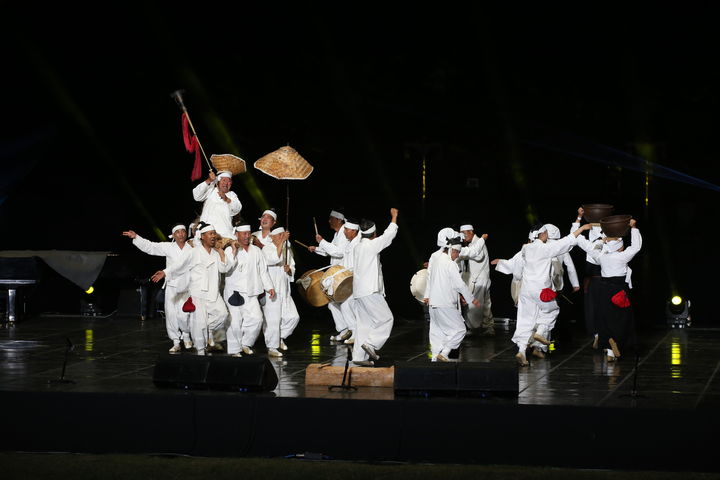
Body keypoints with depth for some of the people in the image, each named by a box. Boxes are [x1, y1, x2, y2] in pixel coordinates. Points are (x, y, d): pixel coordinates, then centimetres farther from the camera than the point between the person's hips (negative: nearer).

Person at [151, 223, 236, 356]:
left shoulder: (216, 253, 13)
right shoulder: (196, 252, -2)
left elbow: (224, 268, 2)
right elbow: (181, 265, -5)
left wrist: (221, 252, -3)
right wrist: (165, 273, -13)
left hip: (213, 292, 4)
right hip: (198, 293, -4)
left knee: (222, 312, -16)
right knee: (200, 321, -5)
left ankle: (209, 330, 12)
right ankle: (200, 349, 8)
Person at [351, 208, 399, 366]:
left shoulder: (358, 247, 13)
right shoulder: (371, 245, -11)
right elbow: (389, 235, -3)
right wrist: (394, 216, 9)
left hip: (359, 292, 9)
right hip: (370, 291, -9)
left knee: (364, 323, 9)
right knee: (386, 319, -1)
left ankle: (359, 356, 6)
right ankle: (371, 344, -10)